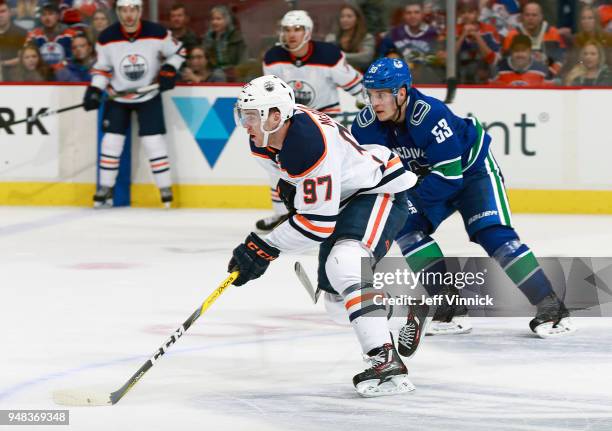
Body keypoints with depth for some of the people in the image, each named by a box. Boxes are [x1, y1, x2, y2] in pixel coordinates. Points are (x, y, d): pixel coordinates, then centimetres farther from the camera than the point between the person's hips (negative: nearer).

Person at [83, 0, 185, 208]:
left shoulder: (157, 33, -16)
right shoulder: (107, 38, -14)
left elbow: (177, 51, -1)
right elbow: (101, 68, -1)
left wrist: (169, 70, -17)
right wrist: (94, 90, -14)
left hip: (149, 96, -1)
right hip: (118, 96, 1)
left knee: (153, 141, -7)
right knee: (111, 141, -2)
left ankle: (166, 189, 4)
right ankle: (106, 188, 10)